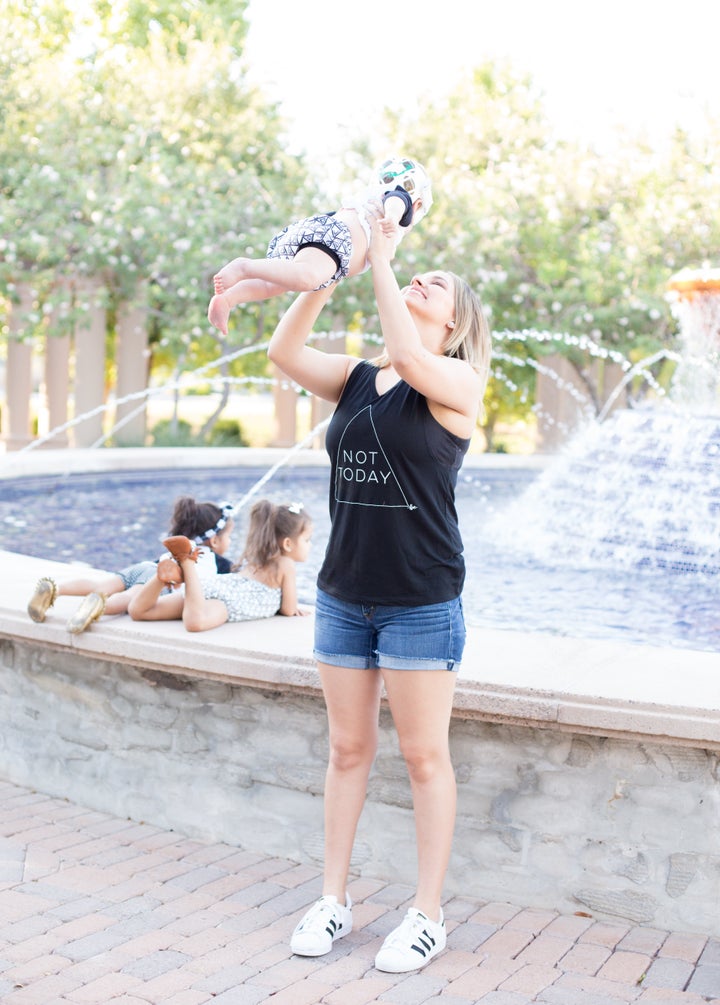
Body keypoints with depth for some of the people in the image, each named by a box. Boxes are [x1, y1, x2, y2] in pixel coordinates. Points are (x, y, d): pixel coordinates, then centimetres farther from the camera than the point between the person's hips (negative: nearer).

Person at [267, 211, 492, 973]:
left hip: (421, 602, -5)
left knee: (424, 756, 3)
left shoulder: (458, 383, -5)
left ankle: (427, 916, 15)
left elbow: (411, 359, -26)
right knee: (348, 749, 13)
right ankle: (334, 901, 24)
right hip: (344, 595, 5)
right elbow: (284, 352, -4)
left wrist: (380, 259, -18)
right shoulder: (355, 379, 10)